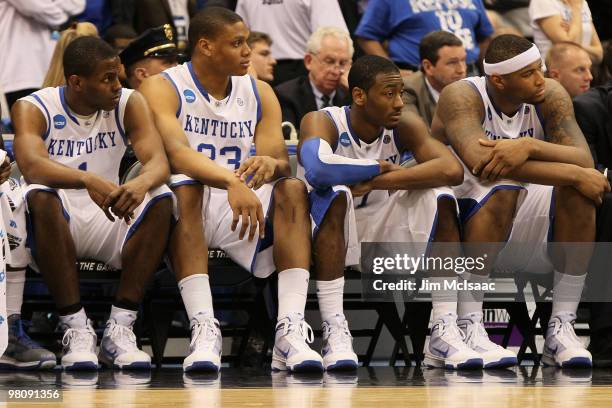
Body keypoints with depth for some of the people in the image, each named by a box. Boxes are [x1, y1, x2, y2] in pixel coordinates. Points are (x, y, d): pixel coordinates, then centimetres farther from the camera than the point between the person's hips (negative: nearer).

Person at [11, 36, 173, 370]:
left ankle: (119, 328, -25)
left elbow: (159, 162, -17)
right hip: (57, 221, -3)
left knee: (161, 199, -25)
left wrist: (143, 182, -43)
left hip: (110, 217, 3)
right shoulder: (34, 108, -11)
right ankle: (75, 328, -32)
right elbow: (31, 166, -32)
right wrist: (88, 180, -50)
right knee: (41, 197, -36)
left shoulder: (129, 104, -2)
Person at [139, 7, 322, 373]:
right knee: (186, 189, -36)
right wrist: (232, 182, -43)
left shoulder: (260, 93, 9)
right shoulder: (163, 88, -6)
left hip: (242, 206, 4)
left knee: (293, 190, -23)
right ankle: (204, 330, -46)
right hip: (186, 206, -4)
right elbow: (176, 153, -25)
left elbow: (283, 162, -2)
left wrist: (270, 164, -29)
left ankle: (291, 331, -36)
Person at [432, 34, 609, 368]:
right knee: (502, 189, -34)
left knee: (576, 191, -22)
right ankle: (468, 325, -30)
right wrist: (575, 174, -33)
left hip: (527, 231, 4)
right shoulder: (462, 97, -18)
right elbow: (480, 161, -35)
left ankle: (562, 327, -20)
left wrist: (531, 146, -37)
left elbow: (584, 161, -17)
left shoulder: (550, 96, -4)